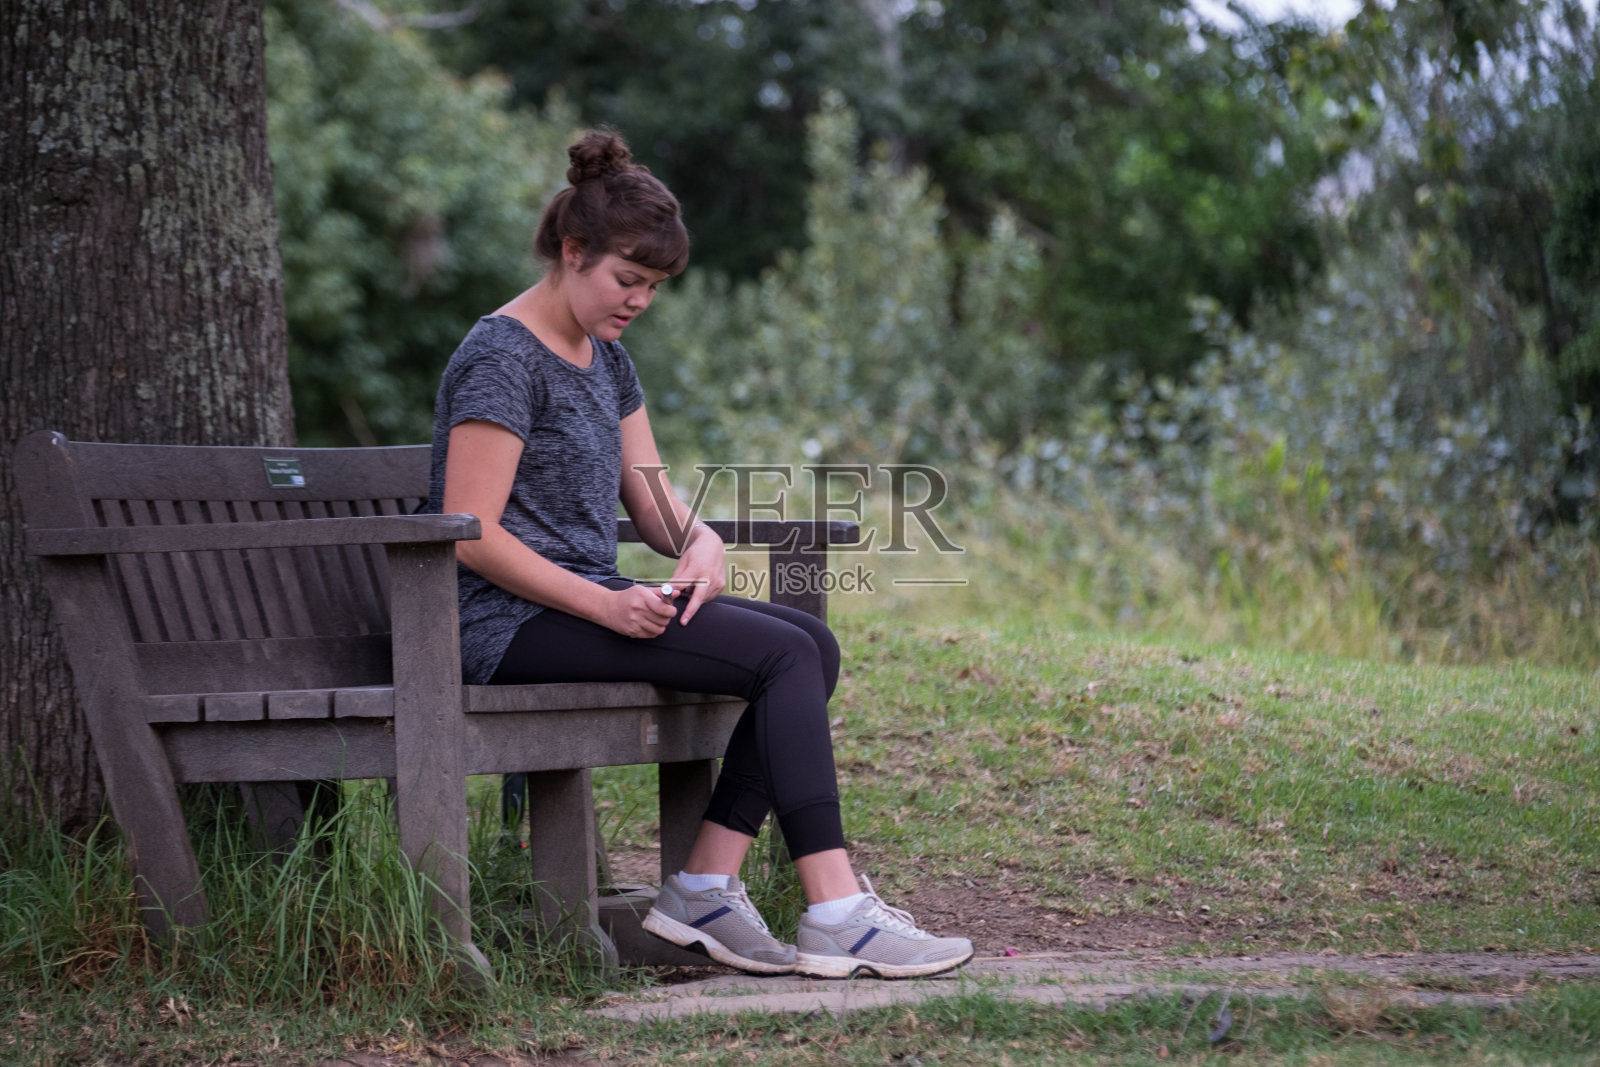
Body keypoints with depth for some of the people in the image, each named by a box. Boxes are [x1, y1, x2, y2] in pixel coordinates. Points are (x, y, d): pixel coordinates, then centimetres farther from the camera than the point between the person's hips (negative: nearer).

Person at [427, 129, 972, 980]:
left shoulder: (604, 358, 17)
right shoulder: (503, 359, -12)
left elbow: (650, 496, 15)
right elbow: (471, 537, -18)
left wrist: (700, 543, -9)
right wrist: (603, 603, -25)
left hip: (588, 605, 9)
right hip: (512, 624, -9)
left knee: (812, 640, -7)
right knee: (783, 654, -20)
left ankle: (705, 887, -11)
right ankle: (836, 916, -23)